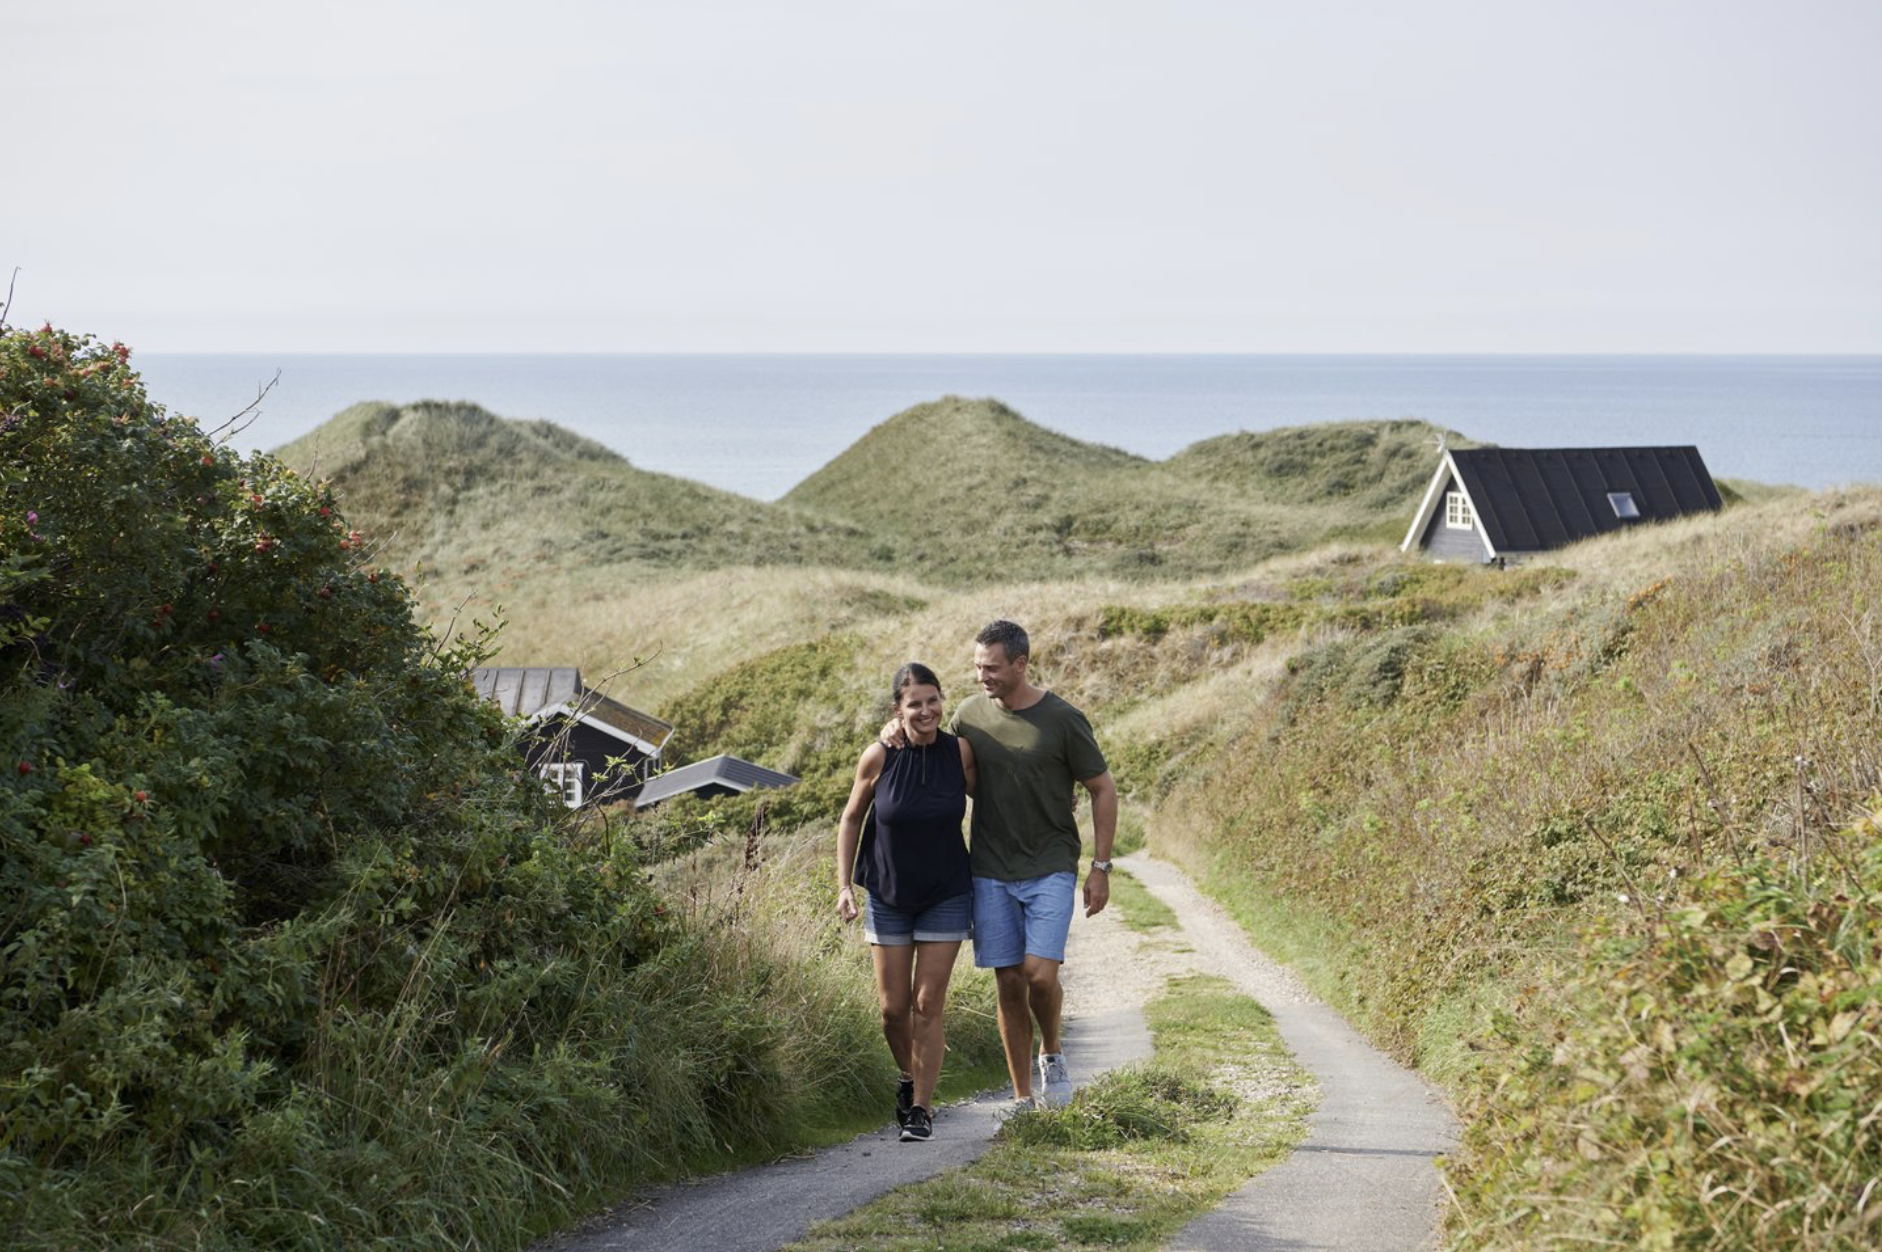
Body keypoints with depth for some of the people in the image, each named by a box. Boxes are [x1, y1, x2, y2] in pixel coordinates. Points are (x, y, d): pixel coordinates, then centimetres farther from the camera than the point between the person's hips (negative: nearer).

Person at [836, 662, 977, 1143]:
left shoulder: (960, 752, -10)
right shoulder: (879, 757, -13)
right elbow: (851, 819, 1)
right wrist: (843, 885, -4)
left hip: (946, 897, 0)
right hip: (888, 896, 0)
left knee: (927, 1005, -3)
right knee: (893, 1007, 5)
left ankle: (922, 1109, 7)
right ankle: (909, 1077, 34)